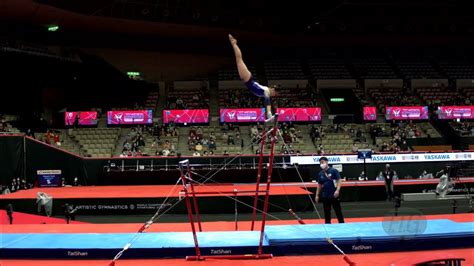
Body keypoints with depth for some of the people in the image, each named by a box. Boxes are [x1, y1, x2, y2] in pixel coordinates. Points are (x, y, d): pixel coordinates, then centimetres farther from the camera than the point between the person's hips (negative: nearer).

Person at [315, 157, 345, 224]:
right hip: (325, 196, 5)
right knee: (326, 212, 10)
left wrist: (337, 190, -21)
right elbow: (319, 185, 15)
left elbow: (339, 181, -9)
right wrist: (317, 195, 12)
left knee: (338, 211, 1)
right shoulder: (320, 174, 8)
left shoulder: (333, 171, -6)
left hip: (334, 195, -5)